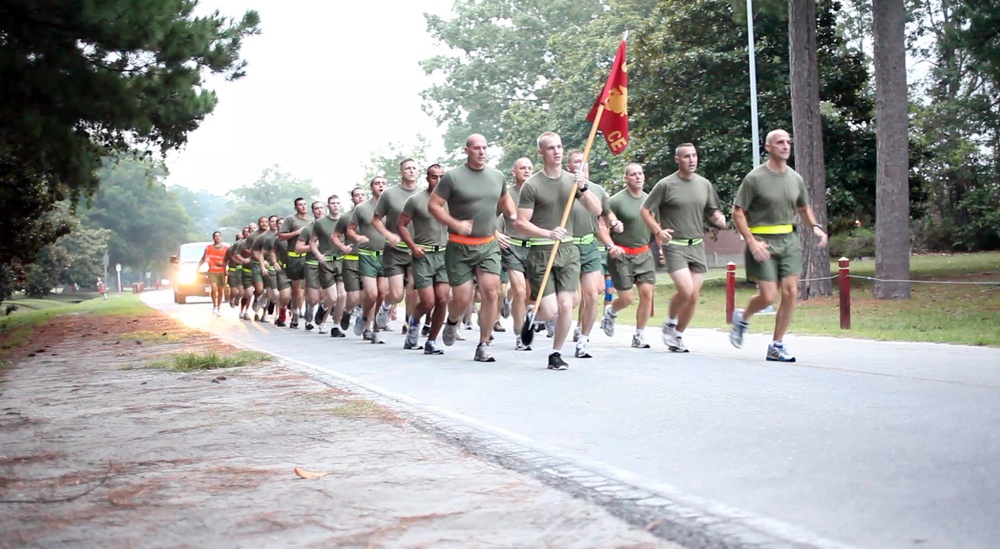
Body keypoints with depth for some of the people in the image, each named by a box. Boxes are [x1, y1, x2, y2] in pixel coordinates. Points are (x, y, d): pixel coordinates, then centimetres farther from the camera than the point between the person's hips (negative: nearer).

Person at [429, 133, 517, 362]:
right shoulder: (453, 177, -6)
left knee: (490, 292, -11)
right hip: (460, 247, -3)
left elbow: (504, 199, 28)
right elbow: (433, 205, -5)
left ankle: (483, 346, -2)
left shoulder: (497, 176, 9)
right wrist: (455, 224, -16)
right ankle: (452, 322, 34)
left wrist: (513, 215, 8)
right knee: (462, 298, -3)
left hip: (489, 245, 3)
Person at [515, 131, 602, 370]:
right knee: (549, 311, -8)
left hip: (568, 251, 4)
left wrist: (583, 189, -14)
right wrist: (548, 233, -23)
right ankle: (530, 313, 28)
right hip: (540, 252, -4)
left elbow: (596, 210, 2)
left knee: (566, 306, -5)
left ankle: (556, 353, 13)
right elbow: (521, 223, -9)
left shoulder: (572, 180, 7)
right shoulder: (532, 185, -7)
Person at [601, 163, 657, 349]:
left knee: (647, 293, -7)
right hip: (621, 254, -5)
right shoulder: (616, 201, -9)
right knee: (627, 298, -5)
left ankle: (639, 336, 4)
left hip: (644, 253, 5)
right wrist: (611, 245, -20)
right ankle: (611, 312, 31)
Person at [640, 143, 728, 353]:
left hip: (697, 246, 5)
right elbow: (645, 210, -1)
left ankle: (678, 335, 20)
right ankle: (669, 324, 8)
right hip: (674, 246, -5)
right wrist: (658, 231, -14)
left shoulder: (704, 184, 9)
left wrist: (719, 218, -4)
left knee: (694, 297, 3)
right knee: (685, 290, -19)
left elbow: (713, 211, 19)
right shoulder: (666, 185, -5)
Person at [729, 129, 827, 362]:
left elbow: (804, 208, 25)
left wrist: (816, 227, 6)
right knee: (768, 296, -10)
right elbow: (738, 213, -5)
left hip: (789, 240, 5)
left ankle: (776, 346, 7)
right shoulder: (755, 178, -6)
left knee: (790, 292, -4)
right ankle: (742, 318, 23)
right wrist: (752, 242, -15)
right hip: (763, 242, -5)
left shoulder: (795, 179, 10)